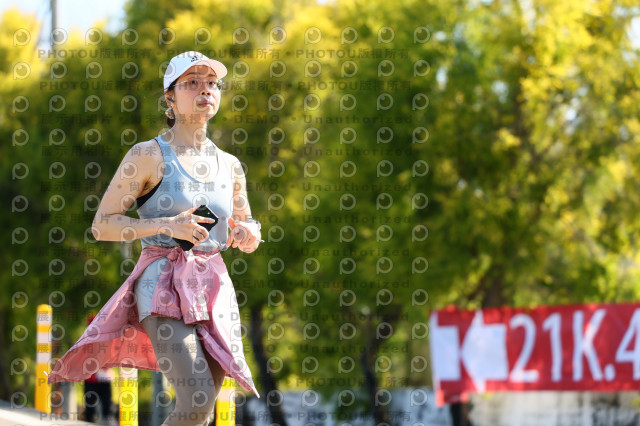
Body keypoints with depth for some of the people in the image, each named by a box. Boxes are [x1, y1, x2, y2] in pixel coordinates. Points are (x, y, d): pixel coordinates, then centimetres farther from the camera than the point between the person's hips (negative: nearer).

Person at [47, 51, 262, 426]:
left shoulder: (230, 166, 12)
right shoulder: (149, 156, -2)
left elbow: (247, 228, 25)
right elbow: (102, 225, -4)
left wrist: (248, 234, 0)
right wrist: (166, 226, -16)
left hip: (213, 288, 5)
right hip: (163, 283, -5)